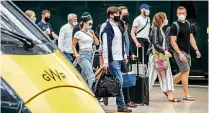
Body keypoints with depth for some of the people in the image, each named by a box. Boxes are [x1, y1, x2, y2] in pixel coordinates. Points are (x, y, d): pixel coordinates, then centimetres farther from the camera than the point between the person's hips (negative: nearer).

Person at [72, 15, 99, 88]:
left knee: (84, 77, 13)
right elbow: (73, 45, 1)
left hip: (90, 55, 7)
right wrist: (76, 54, -12)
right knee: (91, 76, -18)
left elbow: (97, 43, 13)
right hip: (83, 55, -7)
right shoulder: (79, 33, -3)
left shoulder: (90, 33, 14)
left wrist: (93, 34, 3)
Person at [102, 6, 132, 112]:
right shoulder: (107, 28, -11)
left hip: (119, 59, 9)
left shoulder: (117, 27, 17)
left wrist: (124, 55, 21)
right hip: (113, 60, -9)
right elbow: (106, 45, -16)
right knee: (119, 81, -10)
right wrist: (105, 61, -20)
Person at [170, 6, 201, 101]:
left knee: (183, 73, 11)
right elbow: (173, 42, -14)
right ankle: (186, 95, -4)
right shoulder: (174, 26, -9)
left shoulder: (187, 24, 13)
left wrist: (196, 50, 8)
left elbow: (191, 38, 18)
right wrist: (180, 54, -20)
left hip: (187, 52, 8)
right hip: (180, 52, -8)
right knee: (186, 71, -10)